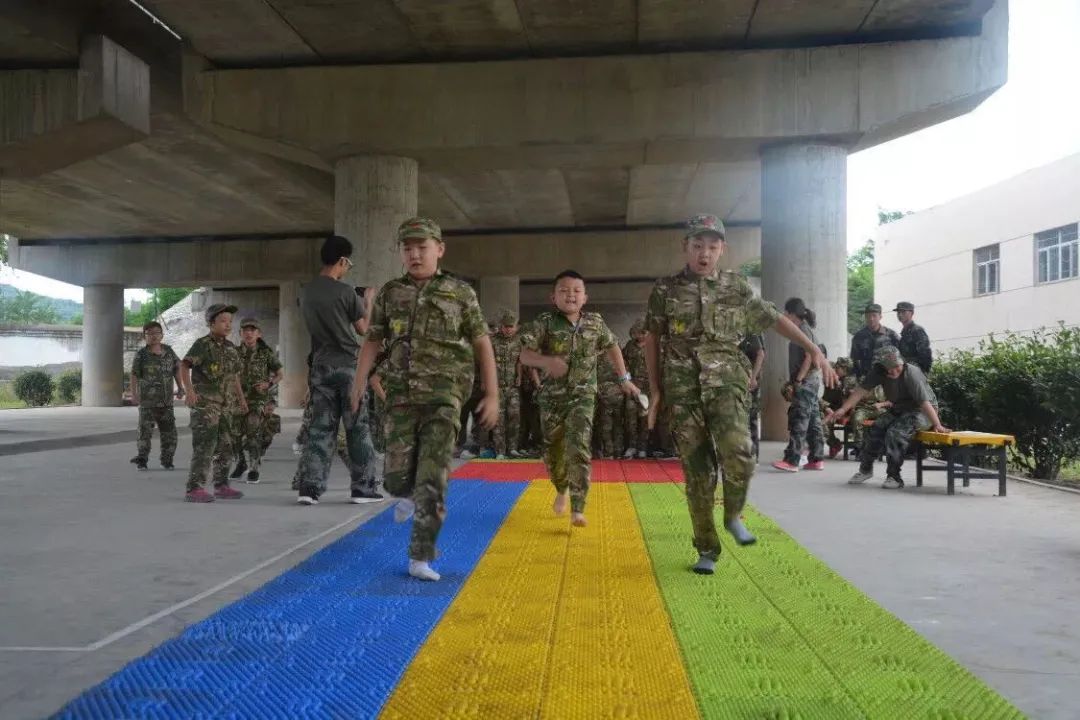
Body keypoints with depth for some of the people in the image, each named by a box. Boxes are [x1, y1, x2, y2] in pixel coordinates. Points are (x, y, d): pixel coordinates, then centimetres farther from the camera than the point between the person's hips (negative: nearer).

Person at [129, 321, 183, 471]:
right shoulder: (141, 354, -6)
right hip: (148, 400, -3)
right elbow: (134, 375, -11)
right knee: (145, 430, 0)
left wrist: (180, 387, 10)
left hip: (166, 400, 3)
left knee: (169, 431, 4)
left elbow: (176, 368, 16)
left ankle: (167, 460, 17)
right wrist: (134, 394, -23)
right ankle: (141, 460, 14)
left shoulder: (168, 351, 4)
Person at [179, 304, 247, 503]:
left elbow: (234, 374, 23)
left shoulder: (230, 347, 12)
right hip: (203, 402, -8)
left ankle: (221, 487, 19)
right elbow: (184, 366, -21)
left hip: (221, 404, 8)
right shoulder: (202, 344, -10)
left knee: (225, 446, 10)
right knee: (204, 446, -13)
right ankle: (194, 489, -10)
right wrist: (188, 390, -34)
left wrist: (241, 397, 25)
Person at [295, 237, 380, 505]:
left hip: (321, 365, 5)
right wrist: (368, 301, 13)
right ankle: (362, 488, 9)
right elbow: (363, 328, -2)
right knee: (358, 429, 4)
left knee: (320, 428, 8)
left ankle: (309, 487, 3)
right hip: (348, 365, -5)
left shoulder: (306, 292, 7)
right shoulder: (346, 292, -11)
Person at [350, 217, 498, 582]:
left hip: (443, 396, -2)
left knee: (432, 479, -7)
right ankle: (408, 494, 38)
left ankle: (421, 557, 4)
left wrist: (492, 394, -1)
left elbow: (482, 344, 4)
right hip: (401, 396, 2)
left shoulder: (459, 293, 2)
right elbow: (373, 340, 10)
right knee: (396, 474, 0)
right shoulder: (390, 293, 8)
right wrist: (359, 381, -5)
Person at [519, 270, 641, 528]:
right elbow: (525, 355, -13)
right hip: (552, 396, 1)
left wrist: (624, 379, 16)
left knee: (578, 448, -16)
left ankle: (578, 509, -14)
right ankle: (562, 489, 41)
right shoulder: (545, 322, -8)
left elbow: (612, 348, 16)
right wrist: (546, 361, -33)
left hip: (583, 395, 0)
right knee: (553, 450, 11)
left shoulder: (595, 322, -1)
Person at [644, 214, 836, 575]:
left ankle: (733, 515, 6)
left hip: (725, 382, 0)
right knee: (697, 471, 1)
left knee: (737, 453, -24)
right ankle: (707, 549, 16)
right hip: (683, 389, 0)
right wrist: (655, 390, 8)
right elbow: (652, 339, 11)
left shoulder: (737, 287, 7)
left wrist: (814, 349, 9)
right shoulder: (665, 289, 4)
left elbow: (775, 319, 14)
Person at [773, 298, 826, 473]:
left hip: (805, 382, -10)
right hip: (811, 382, 10)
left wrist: (798, 380, -20)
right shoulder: (805, 329, 17)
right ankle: (817, 459, 14)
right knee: (813, 420, 10)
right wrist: (795, 380, 17)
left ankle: (791, 461, -13)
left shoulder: (804, 330, -12)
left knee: (798, 421, -11)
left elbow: (809, 357, -19)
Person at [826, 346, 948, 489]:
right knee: (875, 429, -12)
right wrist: (843, 410, -20)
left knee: (895, 433, -27)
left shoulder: (911, 373, -30)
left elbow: (925, 402, -32)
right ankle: (866, 469, 7)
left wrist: (937, 425, -36)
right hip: (899, 409, 6)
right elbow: (862, 390, -13)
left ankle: (894, 477, -16)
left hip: (921, 411, -6)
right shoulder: (878, 371, -14)